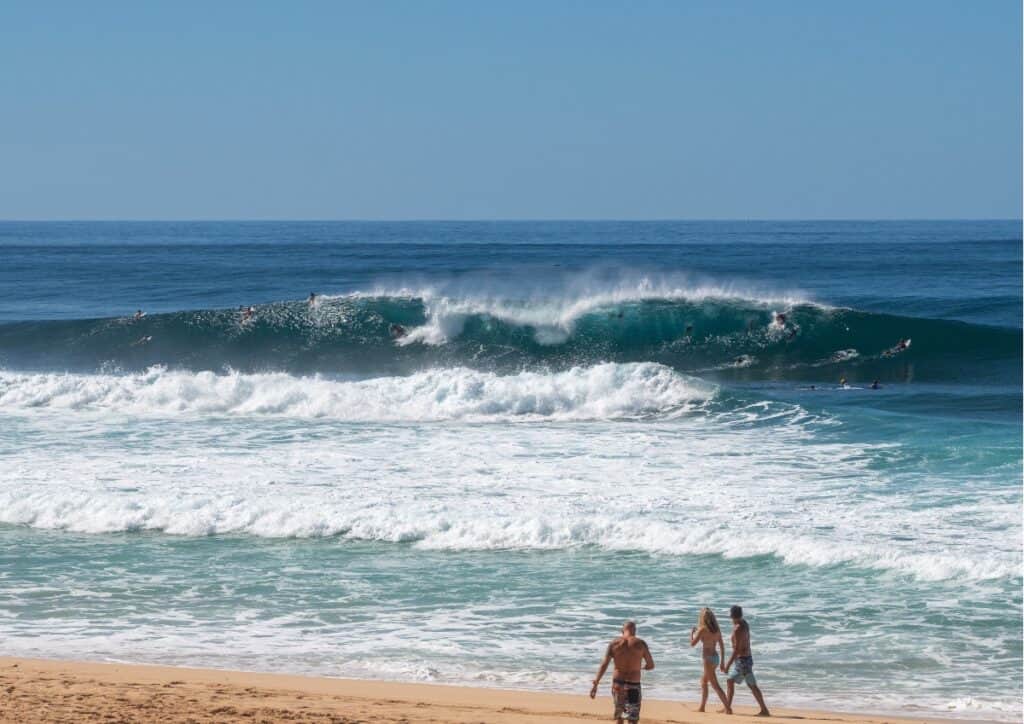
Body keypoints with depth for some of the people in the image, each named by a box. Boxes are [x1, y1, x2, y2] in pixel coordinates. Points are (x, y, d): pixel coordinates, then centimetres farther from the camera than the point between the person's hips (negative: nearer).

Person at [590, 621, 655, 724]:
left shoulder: (614, 643, -1)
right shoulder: (640, 643, -6)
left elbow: (604, 665, -7)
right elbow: (651, 665, 1)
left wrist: (595, 684, -9)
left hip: (617, 683, 3)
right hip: (633, 685, -3)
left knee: (620, 715, 22)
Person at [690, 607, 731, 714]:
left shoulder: (702, 630, -13)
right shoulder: (717, 629, 6)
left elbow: (692, 643, -11)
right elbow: (722, 646, 10)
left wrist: (692, 632, 7)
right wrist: (722, 662, 17)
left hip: (708, 658, -8)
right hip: (716, 657, 8)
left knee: (715, 685, -8)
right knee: (703, 681, 24)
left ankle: (728, 708, -15)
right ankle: (702, 707, 27)